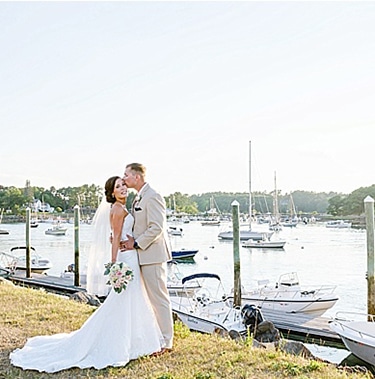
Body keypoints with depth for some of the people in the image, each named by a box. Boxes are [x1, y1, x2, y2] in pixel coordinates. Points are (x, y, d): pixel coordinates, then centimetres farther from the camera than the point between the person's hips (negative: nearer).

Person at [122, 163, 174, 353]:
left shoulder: (152, 197, -15)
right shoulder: (138, 198, 16)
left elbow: (157, 227, -21)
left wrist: (137, 243, -17)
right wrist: (130, 239, 5)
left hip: (152, 255, -10)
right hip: (143, 256, 10)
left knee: (159, 298, -3)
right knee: (151, 298, 16)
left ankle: (166, 341, 6)